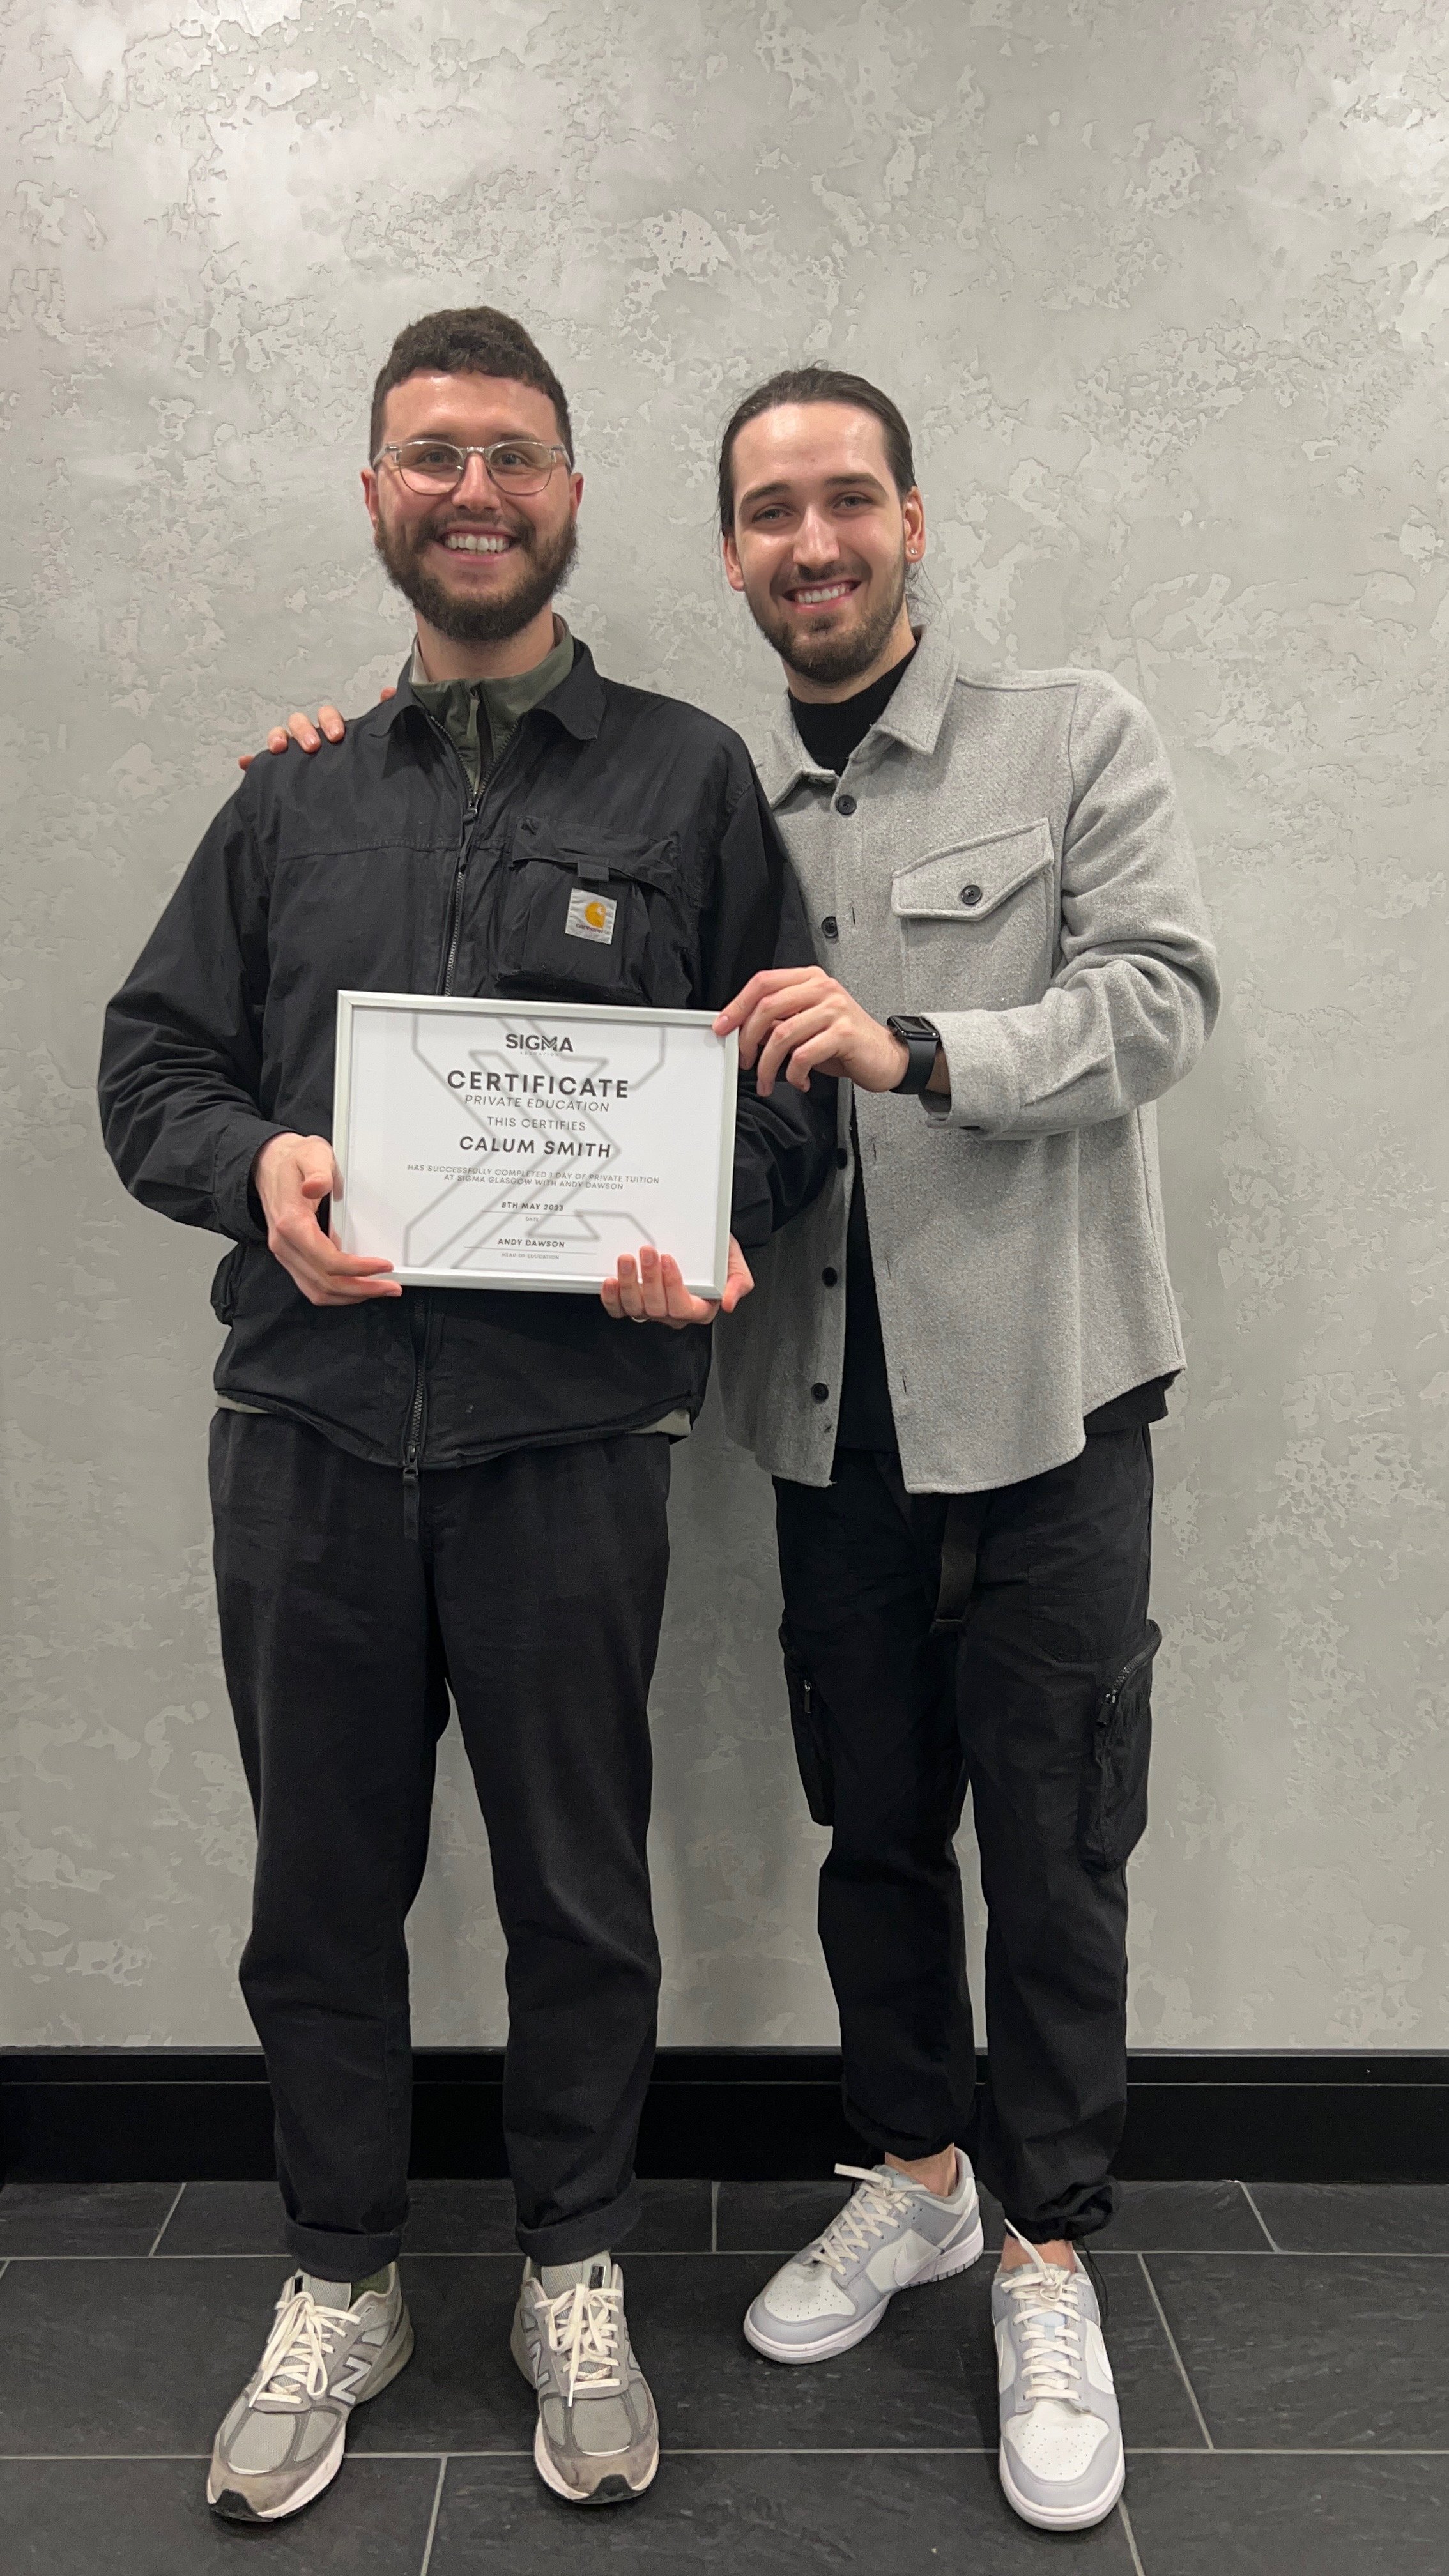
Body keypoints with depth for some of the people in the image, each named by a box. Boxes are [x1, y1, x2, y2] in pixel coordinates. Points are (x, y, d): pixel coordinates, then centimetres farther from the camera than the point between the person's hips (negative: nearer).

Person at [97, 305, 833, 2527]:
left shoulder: (690, 779, 7)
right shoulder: (295, 799, 15)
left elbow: (793, 1090, 3)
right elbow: (151, 1062, 12)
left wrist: (710, 1219, -17)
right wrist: (254, 1162, -9)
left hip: (569, 1429, -2)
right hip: (307, 1425, 3)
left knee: (580, 1888, 10)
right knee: (322, 1883, 13)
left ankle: (575, 2280, 34)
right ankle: (339, 2285, 35)